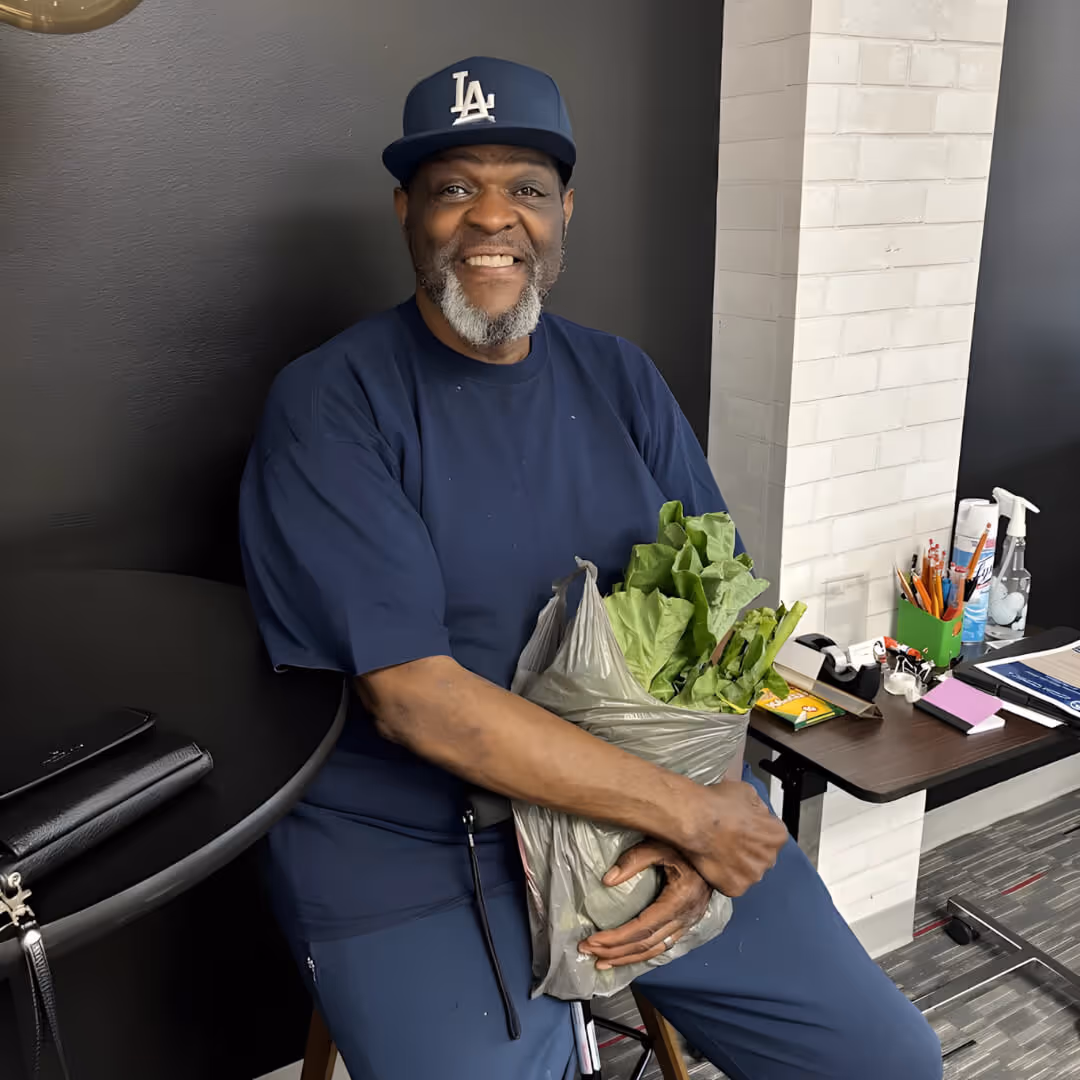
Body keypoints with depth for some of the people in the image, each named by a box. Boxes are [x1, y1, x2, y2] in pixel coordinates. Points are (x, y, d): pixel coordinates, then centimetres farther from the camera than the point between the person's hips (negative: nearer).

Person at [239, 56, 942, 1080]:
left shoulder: (623, 378, 5)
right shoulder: (329, 404, -11)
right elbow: (411, 695, -20)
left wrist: (697, 837, -13)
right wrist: (689, 811, -18)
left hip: (661, 805, 5)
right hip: (411, 850, -3)